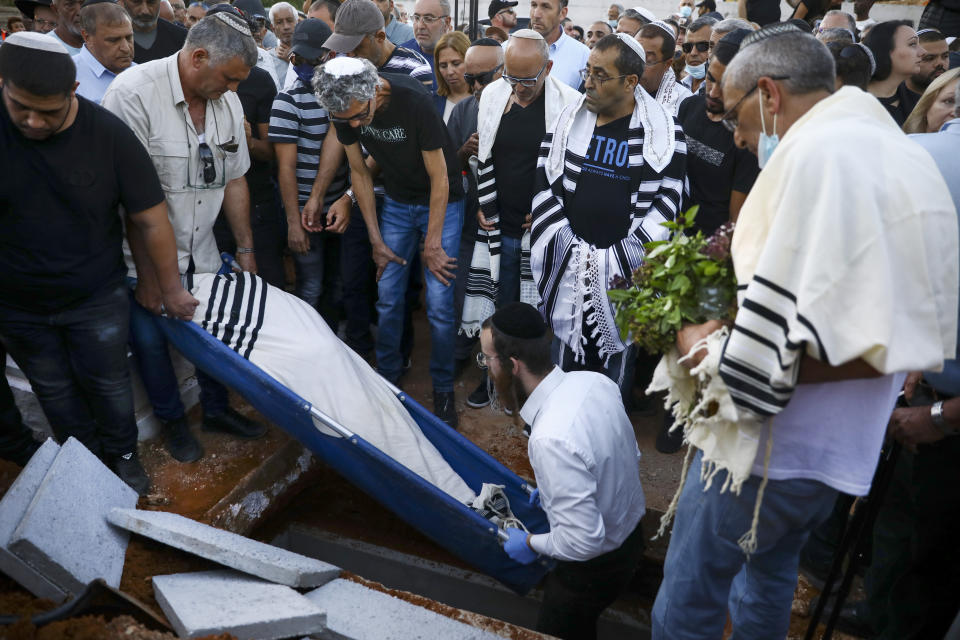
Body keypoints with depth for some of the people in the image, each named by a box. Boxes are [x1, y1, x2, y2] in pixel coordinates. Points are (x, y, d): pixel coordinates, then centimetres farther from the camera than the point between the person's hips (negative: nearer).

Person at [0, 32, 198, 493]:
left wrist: (169, 288, -6)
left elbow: (149, 219, -12)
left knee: (108, 383, 13)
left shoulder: (109, 135, -18)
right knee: (55, 392, 18)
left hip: (97, 299, -1)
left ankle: (123, 456, 39)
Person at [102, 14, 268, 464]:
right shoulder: (134, 92, -21)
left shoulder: (228, 101, 0)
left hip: (201, 253, 5)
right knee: (150, 339, 6)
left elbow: (234, 179, 8)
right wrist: (147, 271, -18)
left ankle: (216, 409, 35)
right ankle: (172, 421, 30)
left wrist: (246, 249, 11)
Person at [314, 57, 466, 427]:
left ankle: (443, 389, 11)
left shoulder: (414, 101, -29)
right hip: (397, 201, 4)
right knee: (388, 299, 5)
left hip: (442, 201, -4)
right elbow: (359, 172, -1)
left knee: (438, 304, -7)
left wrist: (433, 245, -15)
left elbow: (439, 177, -21)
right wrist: (377, 240, 0)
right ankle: (387, 377, 25)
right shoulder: (345, 110, -14)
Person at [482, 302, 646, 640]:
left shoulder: (551, 440, -37)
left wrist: (531, 543, -13)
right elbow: (630, 456, 4)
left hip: (597, 566, -7)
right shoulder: (594, 381, -13)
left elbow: (583, 541, -31)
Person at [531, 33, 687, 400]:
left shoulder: (664, 131, -4)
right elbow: (543, 184, 2)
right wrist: (572, 248, -8)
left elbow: (668, 200, -5)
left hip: (626, 273, -2)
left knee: (618, 364, 11)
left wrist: (616, 259, -12)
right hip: (569, 269, 2)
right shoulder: (568, 120, 3)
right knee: (565, 363, 12)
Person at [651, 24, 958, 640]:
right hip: (843, 444, 9)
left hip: (772, 442, -9)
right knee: (771, 572, 27)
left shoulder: (818, 152, -20)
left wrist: (703, 348, -8)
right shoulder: (902, 153, 9)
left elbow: (765, 356, -27)